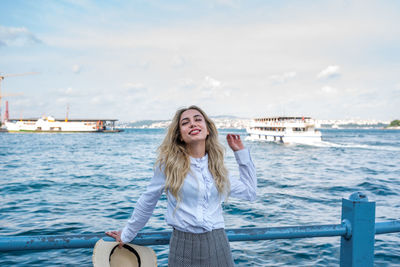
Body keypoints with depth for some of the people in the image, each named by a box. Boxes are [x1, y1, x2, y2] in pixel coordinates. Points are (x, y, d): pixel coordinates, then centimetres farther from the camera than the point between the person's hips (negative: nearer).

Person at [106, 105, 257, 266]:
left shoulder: (215, 166, 5)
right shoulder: (168, 163, -7)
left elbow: (249, 192, 11)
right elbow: (147, 203, 4)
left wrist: (241, 151, 12)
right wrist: (127, 235, 13)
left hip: (217, 245, 4)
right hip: (183, 246, -3)